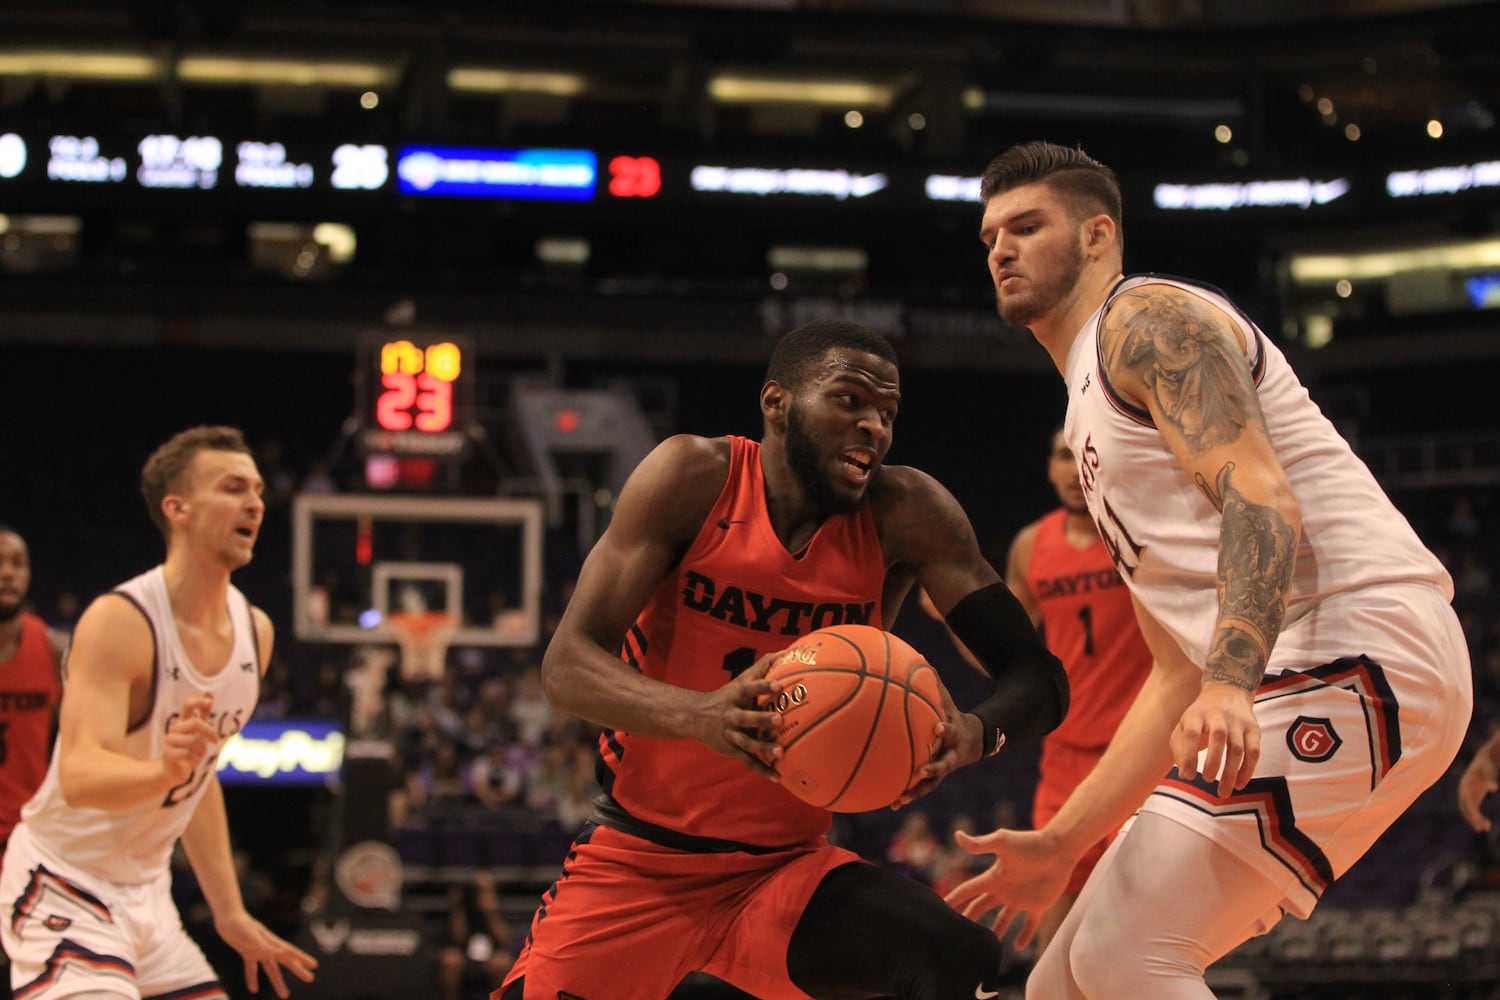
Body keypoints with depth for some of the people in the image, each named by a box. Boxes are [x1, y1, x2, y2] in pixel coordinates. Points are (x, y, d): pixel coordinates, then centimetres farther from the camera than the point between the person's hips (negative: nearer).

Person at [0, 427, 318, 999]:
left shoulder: (255, 631, 4)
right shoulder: (119, 622, -20)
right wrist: (163, 770, -50)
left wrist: (230, 912, 16)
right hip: (65, 884, -8)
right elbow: (79, 776, -30)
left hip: (145, 887, 8)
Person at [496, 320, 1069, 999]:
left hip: (786, 868, 1)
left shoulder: (902, 515, -7)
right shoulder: (696, 478, -12)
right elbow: (566, 665, -18)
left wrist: (975, 734, -34)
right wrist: (699, 715, -40)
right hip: (637, 860, -1)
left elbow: (1038, 677, -9)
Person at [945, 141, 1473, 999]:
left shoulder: (1147, 318, 0)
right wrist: (1061, 844, 24)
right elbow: (1180, 678, 27)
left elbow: (1259, 499, -17)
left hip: (1364, 646, -10)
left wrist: (1230, 685, -33)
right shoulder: (1093, 422, 29)